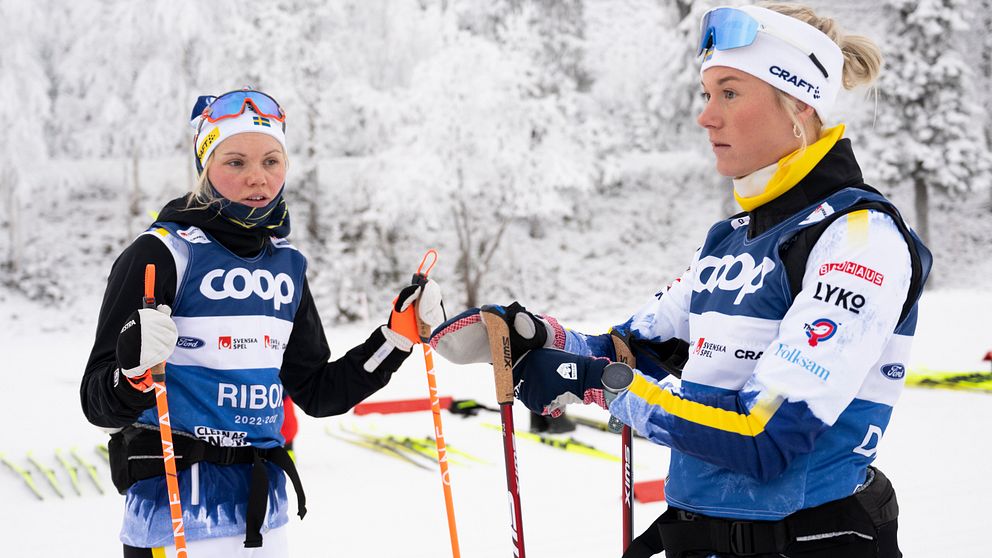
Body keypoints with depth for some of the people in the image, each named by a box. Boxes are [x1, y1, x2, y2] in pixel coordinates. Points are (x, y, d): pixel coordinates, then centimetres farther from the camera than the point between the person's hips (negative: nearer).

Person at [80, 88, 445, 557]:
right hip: (177, 514, -6)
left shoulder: (286, 263, 8)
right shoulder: (163, 253, -11)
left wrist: (399, 334, 8)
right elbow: (100, 406, -12)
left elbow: (316, 391, 14)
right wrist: (135, 372, -32)